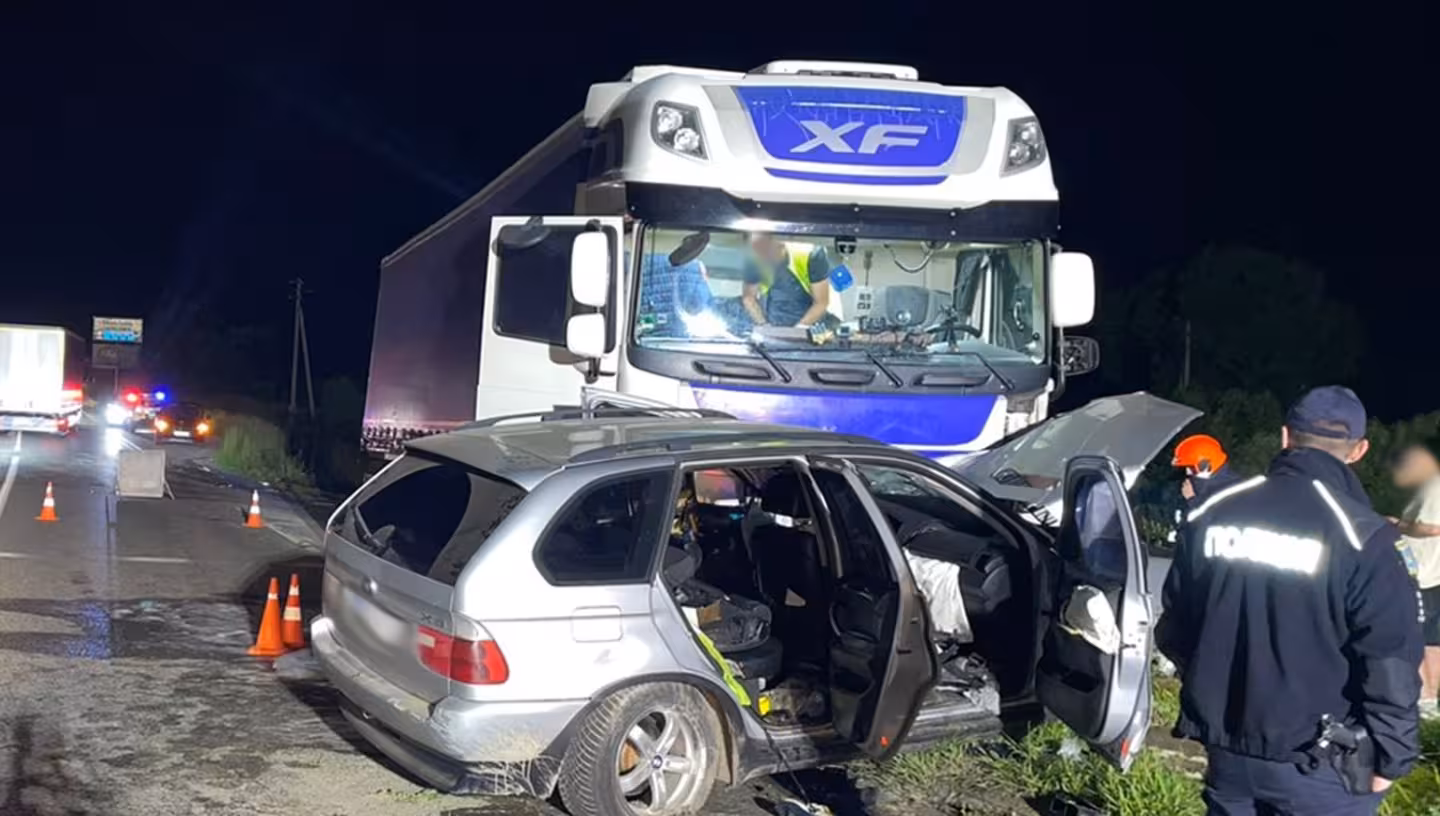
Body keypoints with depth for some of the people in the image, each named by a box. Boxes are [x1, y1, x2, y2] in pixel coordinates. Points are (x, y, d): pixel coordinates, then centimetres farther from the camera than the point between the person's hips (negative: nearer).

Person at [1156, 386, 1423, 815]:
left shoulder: (1213, 513, 0)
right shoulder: (1359, 536, -15)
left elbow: (1175, 623, 10)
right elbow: (1390, 665, -14)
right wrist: (1391, 757, -2)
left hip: (1226, 747, 5)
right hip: (1317, 763, -4)